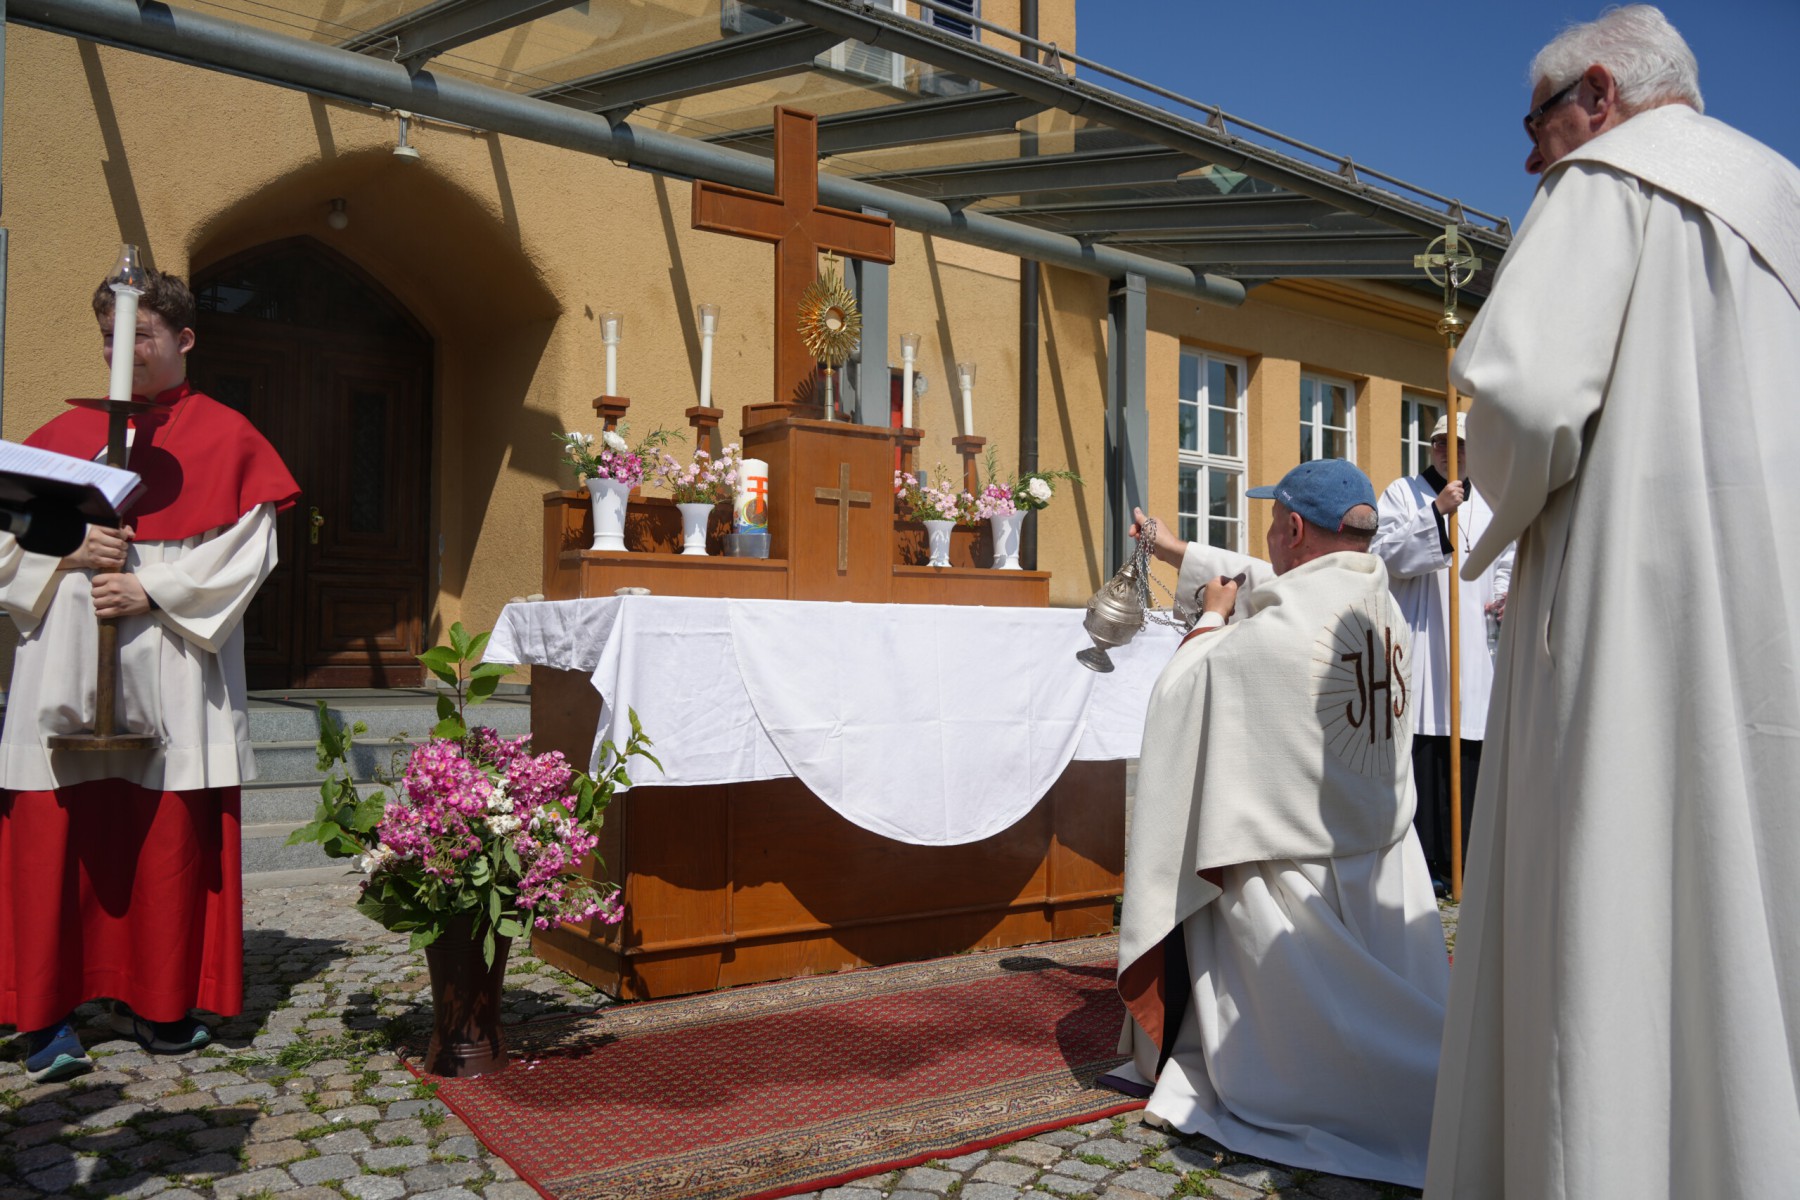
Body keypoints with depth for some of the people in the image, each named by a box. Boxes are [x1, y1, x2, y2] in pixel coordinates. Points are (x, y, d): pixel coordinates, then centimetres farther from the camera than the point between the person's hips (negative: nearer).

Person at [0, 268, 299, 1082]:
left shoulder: (224, 438, 7)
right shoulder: (65, 433, 14)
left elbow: (246, 551, -2)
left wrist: (151, 589, -12)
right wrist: (72, 547, -9)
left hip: (170, 673, -2)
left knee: (170, 842, 1)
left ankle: (160, 1005, 13)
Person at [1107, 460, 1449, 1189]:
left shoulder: (1277, 634, -25)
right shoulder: (1381, 604, 1)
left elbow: (1182, 691, -9)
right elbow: (1266, 584, 18)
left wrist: (1210, 619, 9)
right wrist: (1176, 552, 30)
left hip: (1300, 881, -7)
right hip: (1385, 867, 8)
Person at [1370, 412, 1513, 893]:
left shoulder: (1488, 504, 19)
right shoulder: (1402, 493, 6)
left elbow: (1505, 563, 28)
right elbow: (1384, 554, -9)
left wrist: (1507, 595, 6)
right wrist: (1436, 511, -16)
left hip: (1473, 646, 4)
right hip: (1418, 641, -4)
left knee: (1467, 753, 3)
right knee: (1421, 750, -8)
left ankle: (1459, 862, 12)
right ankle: (1422, 865, -2)